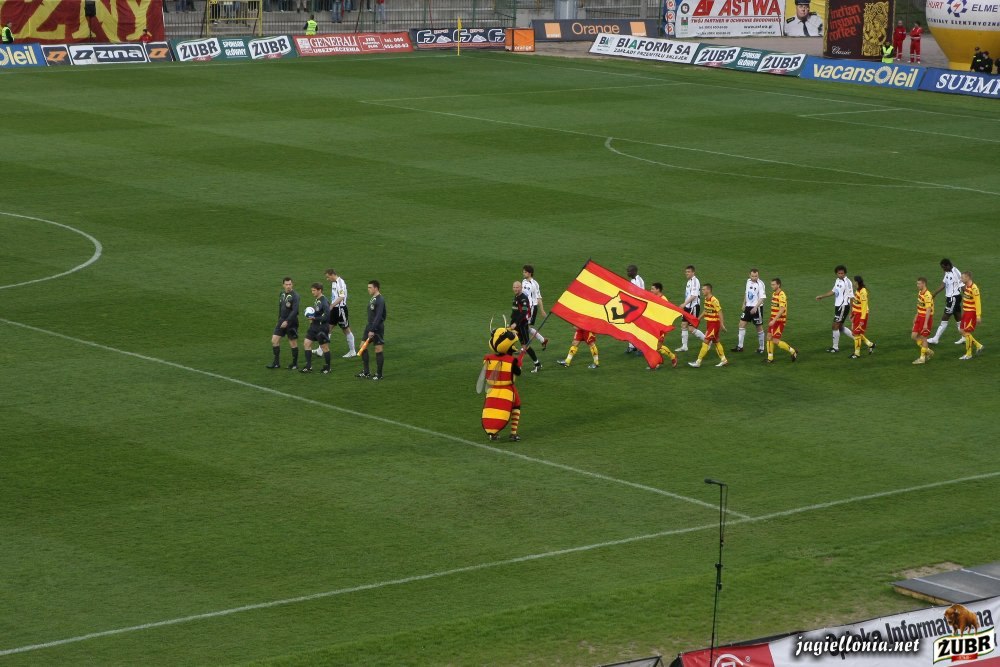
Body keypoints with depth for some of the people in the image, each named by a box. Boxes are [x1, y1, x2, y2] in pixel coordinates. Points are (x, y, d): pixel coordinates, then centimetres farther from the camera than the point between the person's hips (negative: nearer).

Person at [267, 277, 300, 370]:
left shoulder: (295, 295, -15)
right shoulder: (282, 294, 7)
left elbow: (295, 311, -23)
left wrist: (287, 321, -27)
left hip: (291, 323, -7)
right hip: (282, 321, 7)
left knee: (293, 343, 4)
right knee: (274, 340, 2)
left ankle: (295, 364, 17)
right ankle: (276, 363, 10)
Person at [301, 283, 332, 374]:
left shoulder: (324, 301, -20)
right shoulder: (316, 300, 7)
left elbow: (327, 316, -25)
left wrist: (315, 318, -22)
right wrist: (311, 318, 3)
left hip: (322, 328, -9)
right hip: (314, 326, 9)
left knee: (324, 347, 4)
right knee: (307, 343, 6)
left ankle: (327, 368, 18)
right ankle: (309, 367, 11)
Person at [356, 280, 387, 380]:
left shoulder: (380, 300, -18)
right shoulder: (372, 298, 10)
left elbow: (378, 316, -24)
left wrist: (372, 330, -26)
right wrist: (369, 328, 18)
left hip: (377, 328, -10)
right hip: (369, 326, 10)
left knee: (378, 350, -1)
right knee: (363, 347, 9)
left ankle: (379, 374, 8)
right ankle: (366, 372, 18)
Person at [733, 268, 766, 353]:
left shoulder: (760, 284, -17)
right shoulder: (748, 281, 5)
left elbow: (762, 298, -21)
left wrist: (755, 308, -28)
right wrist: (744, 304, 18)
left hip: (757, 308, -7)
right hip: (748, 307, 7)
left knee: (759, 327, 2)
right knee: (742, 324, 3)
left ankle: (761, 348, 14)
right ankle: (740, 347, 10)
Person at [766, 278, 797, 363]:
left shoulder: (781, 295, -19)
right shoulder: (774, 294, 10)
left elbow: (782, 310, -26)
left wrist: (774, 320, -30)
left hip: (779, 320, -9)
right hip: (773, 320, 9)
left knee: (776, 340, -7)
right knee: (769, 337, 6)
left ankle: (793, 352, 9)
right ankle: (770, 358, 13)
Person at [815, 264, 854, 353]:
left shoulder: (847, 282, -17)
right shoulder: (837, 281, 8)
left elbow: (851, 296, -18)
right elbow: (833, 291, 24)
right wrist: (822, 296, 27)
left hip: (843, 306, -9)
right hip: (838, 305, 9)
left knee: (835, 326, -5)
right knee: (840, 327, 16)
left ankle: (835, 347, 5)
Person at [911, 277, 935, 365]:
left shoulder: (927, 296, -22)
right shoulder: (919, 293, 6)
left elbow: (928, 310, -24)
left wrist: (925, 323, -26)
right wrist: (916, 316, 23)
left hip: (926, 318, -9)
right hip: (920, 317, 9)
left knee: (923, 338, 0)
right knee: (914, 336, 7)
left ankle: (922, 358, 11)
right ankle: (927, 351, 23)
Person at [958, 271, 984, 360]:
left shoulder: (974, 288, -20)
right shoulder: (966, 287, 8)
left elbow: (978, 303, -21)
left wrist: (978, 316, -21)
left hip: (971, 313, -9)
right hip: (966, 312, 9)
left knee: (967, 333, -4)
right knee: (963, 332, 11)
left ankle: (968, 354, 8)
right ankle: (978, 346, 24)